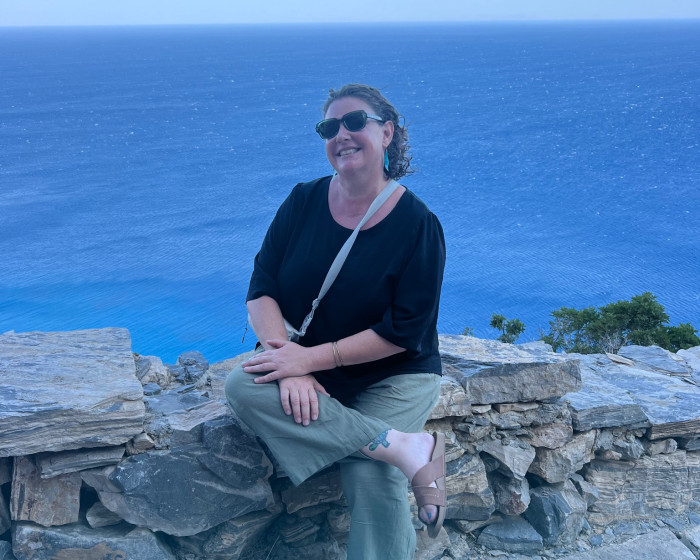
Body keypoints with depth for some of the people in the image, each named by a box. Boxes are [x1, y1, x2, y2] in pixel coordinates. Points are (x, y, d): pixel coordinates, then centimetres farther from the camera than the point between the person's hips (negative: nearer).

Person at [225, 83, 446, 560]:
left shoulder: (418, 224, -10)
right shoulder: (303, 202, 0)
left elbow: (404, 332, -14)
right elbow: (261, 290, -5)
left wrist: (313, 358, -21)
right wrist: (291, 365, -22)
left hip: (392, 377, -3)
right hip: (304, 364, 4)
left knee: (370, 478, -26)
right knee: (244, 386, -27)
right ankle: (407, 447, -25)